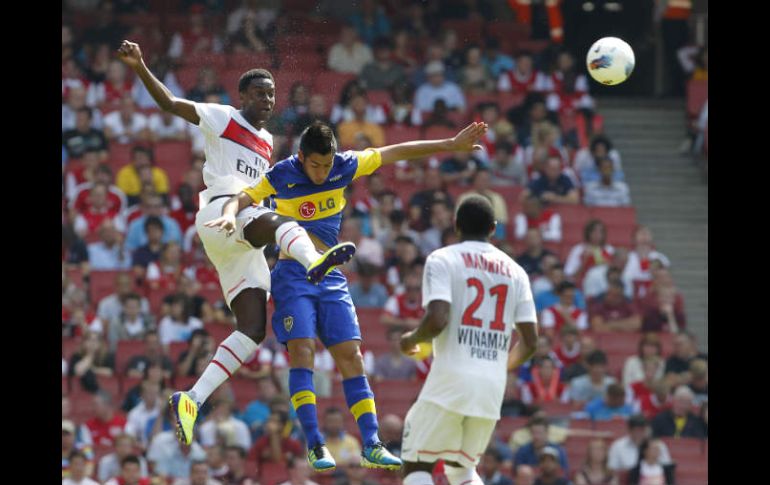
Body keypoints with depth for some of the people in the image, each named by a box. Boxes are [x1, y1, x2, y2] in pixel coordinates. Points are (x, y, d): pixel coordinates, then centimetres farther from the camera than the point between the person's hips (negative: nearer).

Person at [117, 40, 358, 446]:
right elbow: (169, 103, -4)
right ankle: (314, 260, -75)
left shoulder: (266, 141, 27)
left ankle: (192, 400, -5)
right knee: (275, 220, -39)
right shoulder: (222, 118, 7)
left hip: (244, 244, 8)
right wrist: (140, 68, -17)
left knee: (253, 329, -5)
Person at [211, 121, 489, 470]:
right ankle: (315, 445, -19)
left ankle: (371, 446, -3)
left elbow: (397, 153, 7)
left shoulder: (345, 167, 0)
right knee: (301, 351, -18)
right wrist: (229, 215, -38)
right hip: (292, 274, -4)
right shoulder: (281, 177, -9)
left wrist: (452, 145, 11)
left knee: (351, 357, -2)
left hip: (330, 276, 4)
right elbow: (242, 198, -13)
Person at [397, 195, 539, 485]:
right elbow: (530, 341, 11)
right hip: (493, 386, 5)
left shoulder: (442, 260, -1)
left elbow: (436, 320, -15)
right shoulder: (515, 271, 14)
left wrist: (412, 340, 6)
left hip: (451, 380, -5)